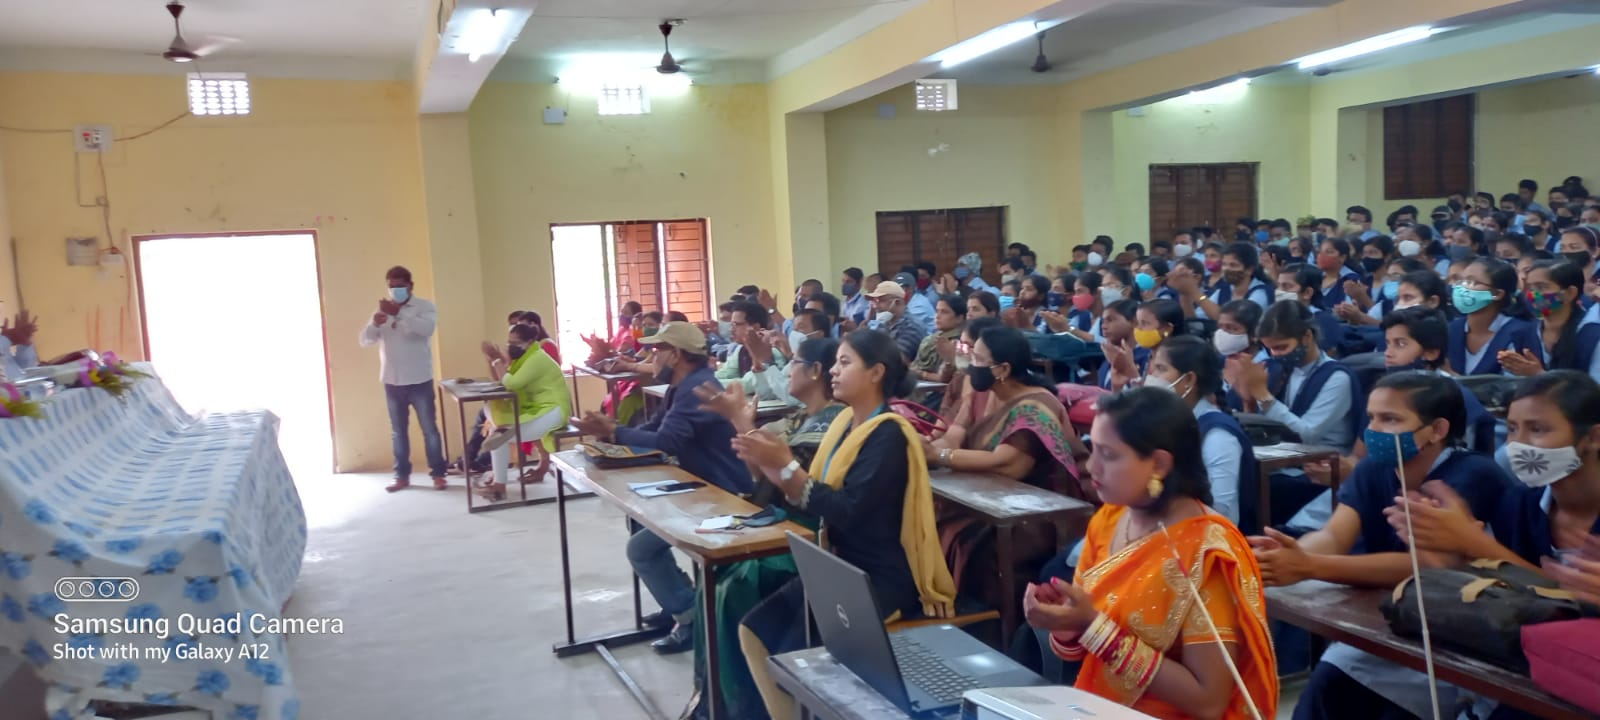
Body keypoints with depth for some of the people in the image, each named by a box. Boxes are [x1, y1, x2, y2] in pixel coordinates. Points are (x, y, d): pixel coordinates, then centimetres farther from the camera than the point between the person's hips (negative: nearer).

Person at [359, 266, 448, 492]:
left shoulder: (425, 306, -3)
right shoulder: (382, 309, 9)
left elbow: (426, 328, -24)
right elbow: (365, 341, 2)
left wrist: (398, 313, -30)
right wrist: (374, 324, -20)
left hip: (419, 380, -4)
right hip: (392, 382, 4)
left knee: (429, 429, 0)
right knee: (398, 431, 10)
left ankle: (438, 474, 7)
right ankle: (402, 476, 17)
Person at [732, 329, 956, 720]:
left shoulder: (889, 435, -17)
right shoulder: (846, 421, 9)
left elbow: (848, 513, -26)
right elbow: (812, 496, 7)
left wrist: (787, 466, -24)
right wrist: (770, 465, -8)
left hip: (881, 579, -9)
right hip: (840, 567, 9)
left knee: (791, 656, -17)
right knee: (754, 631, 1)